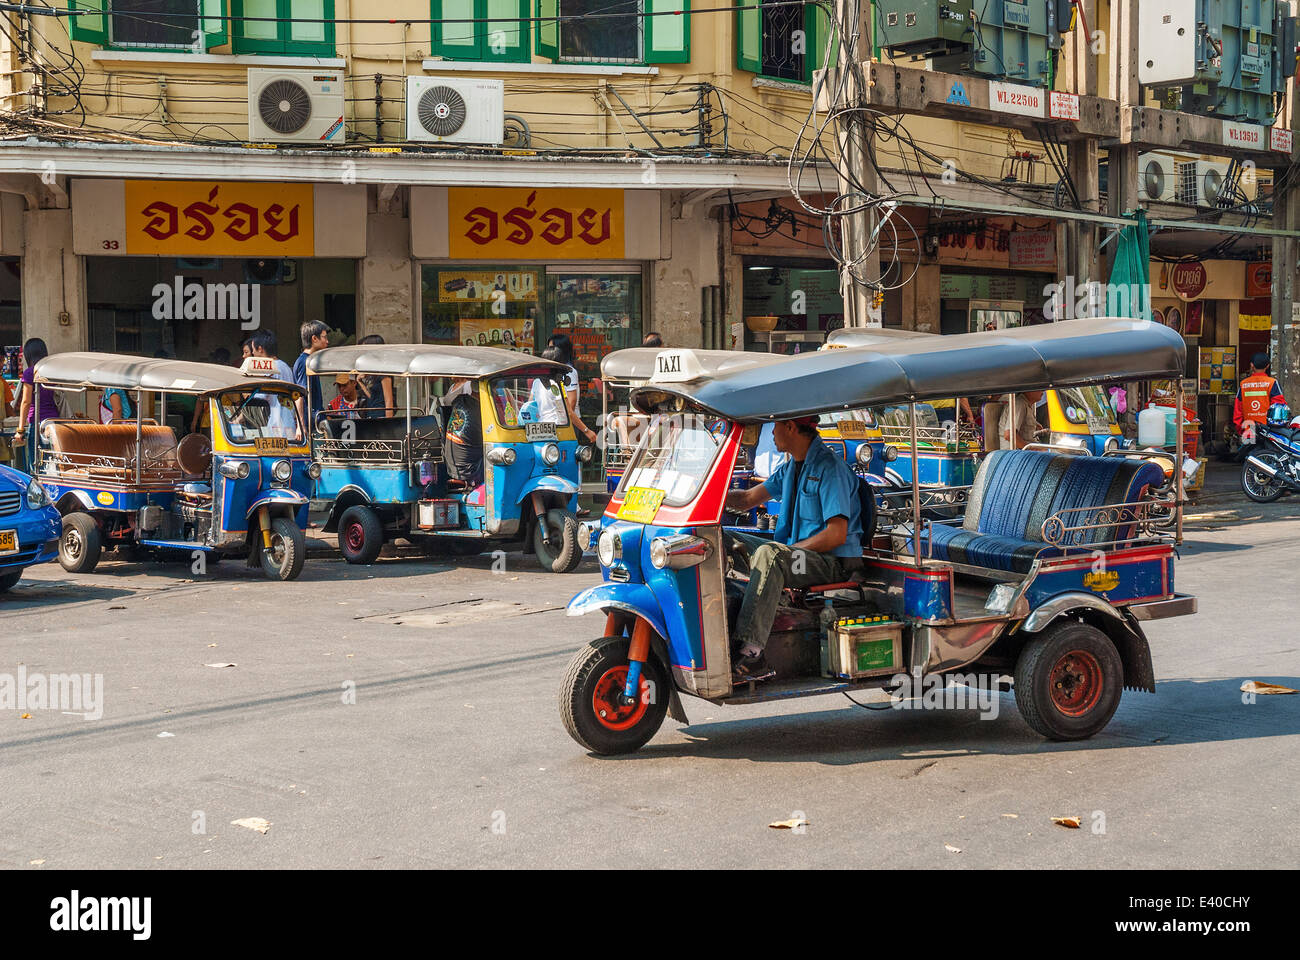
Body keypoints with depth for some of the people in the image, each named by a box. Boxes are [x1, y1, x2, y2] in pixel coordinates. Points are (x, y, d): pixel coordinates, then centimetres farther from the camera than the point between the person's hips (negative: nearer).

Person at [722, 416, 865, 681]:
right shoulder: (790, 467, 16)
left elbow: (837, 534, -21)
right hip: (794, 551, 10)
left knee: (768, 554, -37)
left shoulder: (830, 467, -14)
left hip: (834, 562, -10)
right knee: (725, 541, 2)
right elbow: (748, 499, 19)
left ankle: (751, 653, -47)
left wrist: (789, 550, -20)